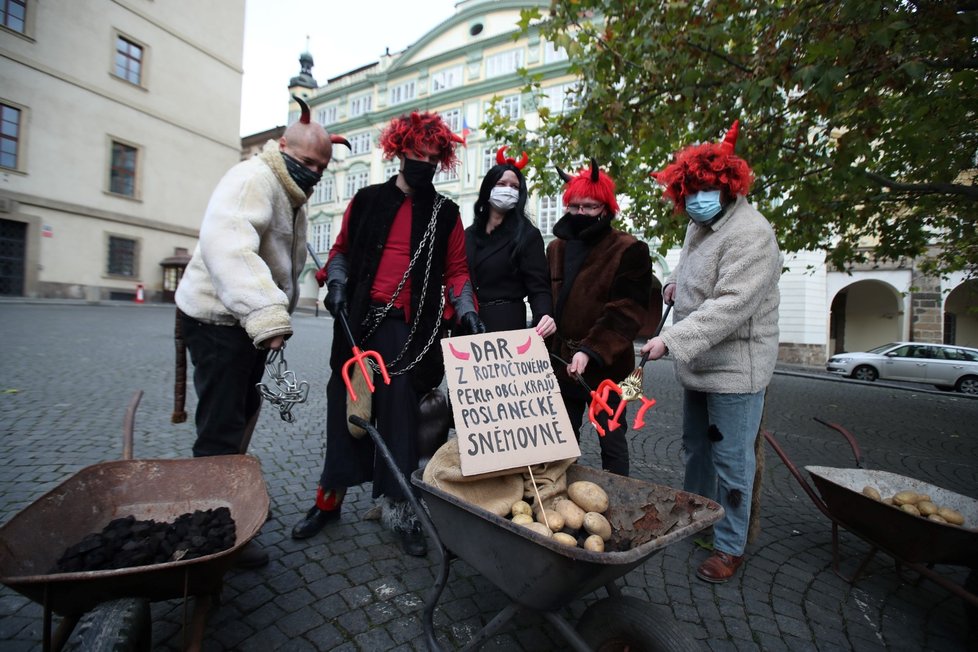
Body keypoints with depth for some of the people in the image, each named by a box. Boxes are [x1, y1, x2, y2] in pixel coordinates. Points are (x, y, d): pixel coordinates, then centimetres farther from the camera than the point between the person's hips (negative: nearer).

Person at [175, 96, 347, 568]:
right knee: (222, 428, -5)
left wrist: (276, 313, 19)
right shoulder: (252, 179, -16)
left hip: (251, 322, 10)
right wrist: (267, 313, -44)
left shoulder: (292, 198, 17)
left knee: (242, 413, 18)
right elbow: (227, 245, -34)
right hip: (220, 318, -10)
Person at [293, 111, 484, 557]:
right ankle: (330, 498, 24)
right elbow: (342, 249, 18)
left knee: (399, 411, -3)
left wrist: (466, 310, -8)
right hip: (358, 320, 2)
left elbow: (455, 270, 8)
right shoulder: (367, 201, 12)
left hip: (408, 328, -2)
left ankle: (399, 508, 11)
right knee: (345, 406, 8)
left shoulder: (445, 213, 10)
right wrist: (336, 282, 0)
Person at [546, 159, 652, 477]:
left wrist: (590, 350, -24)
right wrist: (544, 347, 8)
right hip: (562, 362, 6)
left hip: (605, 365, -5)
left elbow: (626, 312, -14)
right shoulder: (556, 248, 12)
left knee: (612, 443, 9)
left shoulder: (629, 250, -7)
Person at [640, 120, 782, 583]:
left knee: (730, 459, 2)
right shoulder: (699, 226, 9)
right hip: (697, 364, 9)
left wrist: (672, 339, -34)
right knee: (696, 448, 23)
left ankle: (730, 546, 21)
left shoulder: (749, 234, -21)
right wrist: (676, 283, 8)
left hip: (735, 368, -9)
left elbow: (730, 307, -29)